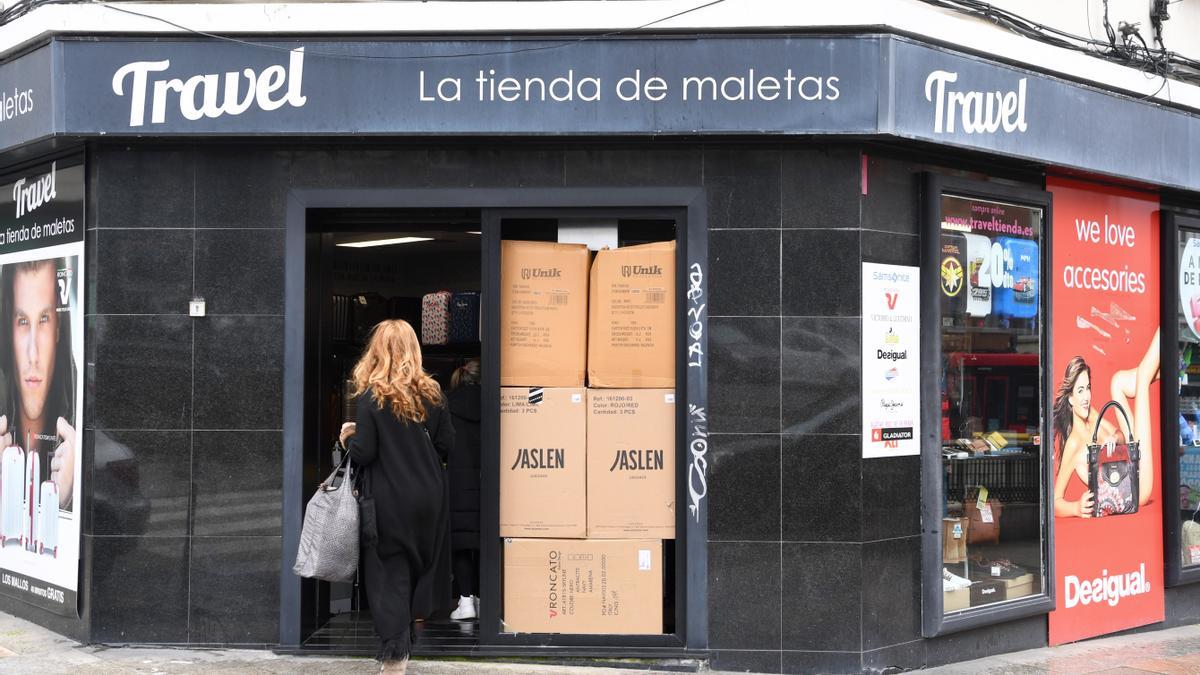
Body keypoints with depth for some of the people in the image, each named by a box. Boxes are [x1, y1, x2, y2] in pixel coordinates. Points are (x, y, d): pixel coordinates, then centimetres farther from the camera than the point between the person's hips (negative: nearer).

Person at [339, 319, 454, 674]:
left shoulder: (371, 397, -11)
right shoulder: (432, 394, 0)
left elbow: (363, 454, -14)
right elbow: (446, 444, 3)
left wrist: (350, 438, 6)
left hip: (389, 500, -3)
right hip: (428, 498, 4)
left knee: (389, 574, 3)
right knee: (421, 564, 21)